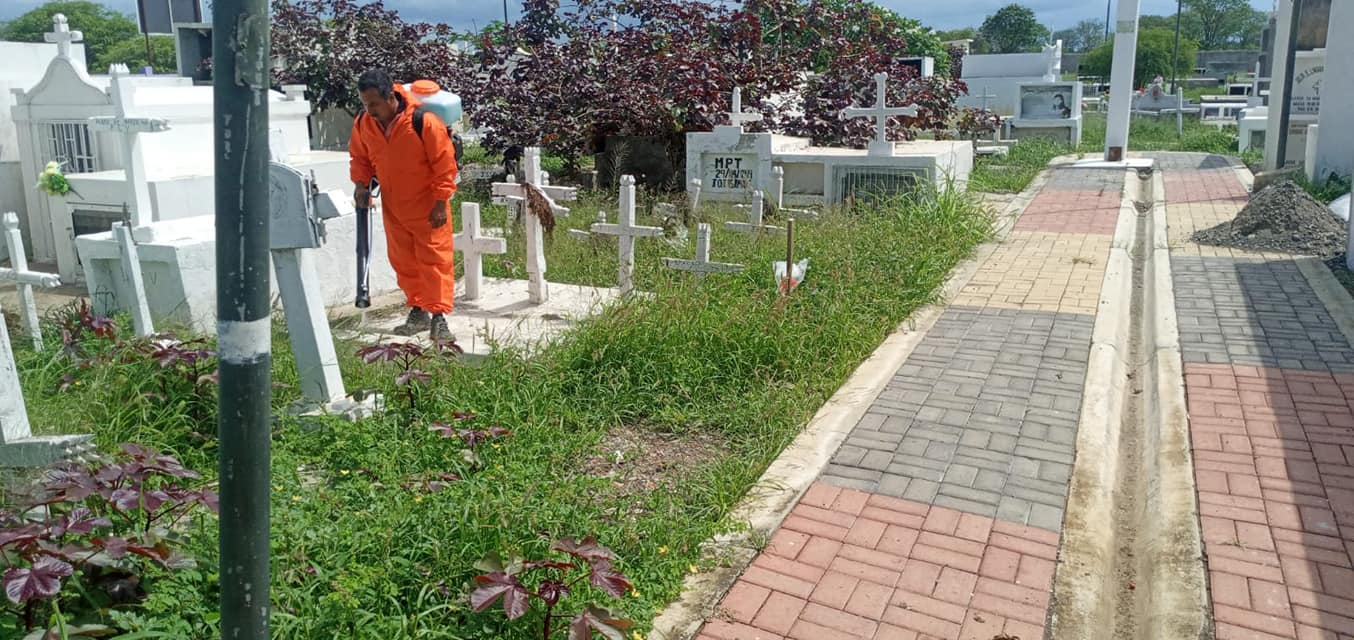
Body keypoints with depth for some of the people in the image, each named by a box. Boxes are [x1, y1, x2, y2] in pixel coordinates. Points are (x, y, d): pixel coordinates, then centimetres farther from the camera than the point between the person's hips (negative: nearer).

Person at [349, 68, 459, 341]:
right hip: (393, 207, 6)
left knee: (434, 259, -3)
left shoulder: (424, 121, -23)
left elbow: (444, 164, -16)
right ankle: (418, 311, 25)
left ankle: (438, 317, 1)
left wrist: (441, 203, -16)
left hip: (427, 205, -5)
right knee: (403, 261, 12)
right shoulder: (363, 124, -6)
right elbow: (360, 157, 12)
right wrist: (360, 183, -7)